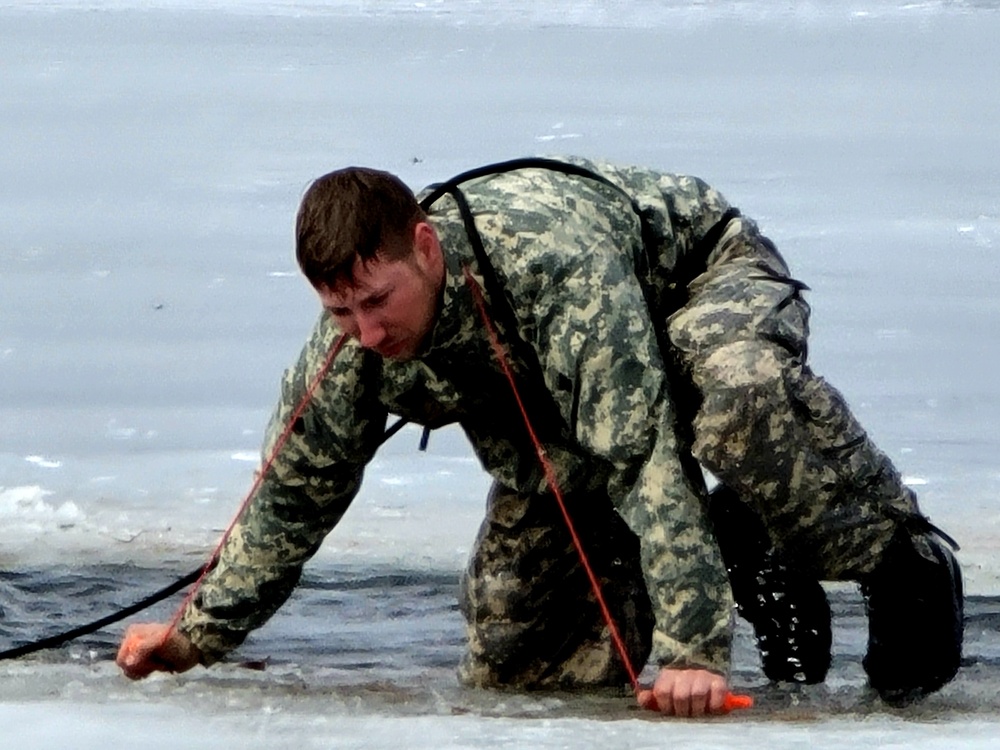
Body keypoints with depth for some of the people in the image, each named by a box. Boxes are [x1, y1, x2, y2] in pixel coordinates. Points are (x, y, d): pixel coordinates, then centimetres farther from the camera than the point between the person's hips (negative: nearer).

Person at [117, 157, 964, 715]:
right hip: (563, 427, 7)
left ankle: (906, 558, -21)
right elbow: (291, 492, -4)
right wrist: (199, 635, -2)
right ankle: (744, 563, 16)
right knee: (507, 658, 2)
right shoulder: (348, 348, -22)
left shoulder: (552, 257, -43)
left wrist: (692, 649, -52)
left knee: (738, 395, -45)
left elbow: (643, 452, -48)